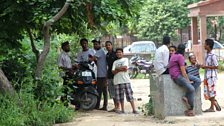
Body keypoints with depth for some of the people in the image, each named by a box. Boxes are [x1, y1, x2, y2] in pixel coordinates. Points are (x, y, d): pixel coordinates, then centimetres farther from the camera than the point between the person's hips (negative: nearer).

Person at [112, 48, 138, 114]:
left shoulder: (125, 59, 10)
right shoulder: (115, 62, 19)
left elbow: (125, 68, -7)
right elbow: (113, 71, 5)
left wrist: (117, 68, 0)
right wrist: (121, 69, -8)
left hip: (125, 80, -3)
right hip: (117, 81, 3)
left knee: (130, 95, -7)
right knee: (120, 97, 2)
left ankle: (134, 109, -8)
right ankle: (122, 110, 9)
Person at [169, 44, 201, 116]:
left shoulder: (174, 55, 17)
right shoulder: (180, 56, -11)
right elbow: (183, 71, -15)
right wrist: (188, 81, -8)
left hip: (181, 74, 10)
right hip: (177, 76, -10)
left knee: (198, 81, 0)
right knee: (191, 89, -24)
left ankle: (186, 97, -11)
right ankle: (191, 109, -16)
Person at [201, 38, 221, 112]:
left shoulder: (212, 56, -16)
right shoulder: (207, 55, 11)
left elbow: (216, 66, -17)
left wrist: (206, 66, -17)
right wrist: (203, 66, 5)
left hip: (212, 76, -9)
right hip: (207, 76, 9)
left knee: (211, 92, -3)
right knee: (207, 92, 11)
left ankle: (212, 107, 6)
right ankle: (215, 104, 21)